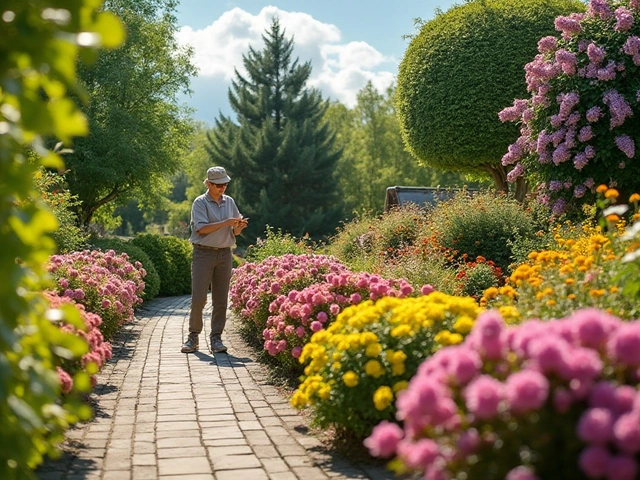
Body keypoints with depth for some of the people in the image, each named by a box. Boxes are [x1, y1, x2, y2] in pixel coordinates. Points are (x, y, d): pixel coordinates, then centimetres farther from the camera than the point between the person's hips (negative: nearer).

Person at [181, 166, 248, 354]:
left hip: (224, 254, 4)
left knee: (220, 299, 3)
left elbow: (235, 232, 17)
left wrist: (240, 226, -5)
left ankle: (216, 339, 7)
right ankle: (193, 337, 6)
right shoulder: (200, 203, -2)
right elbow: (202, 228, -14)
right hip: (203, 253, -4)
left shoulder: (229, 202, 13)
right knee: (198, 298, -6)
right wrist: (225, 223, -19)